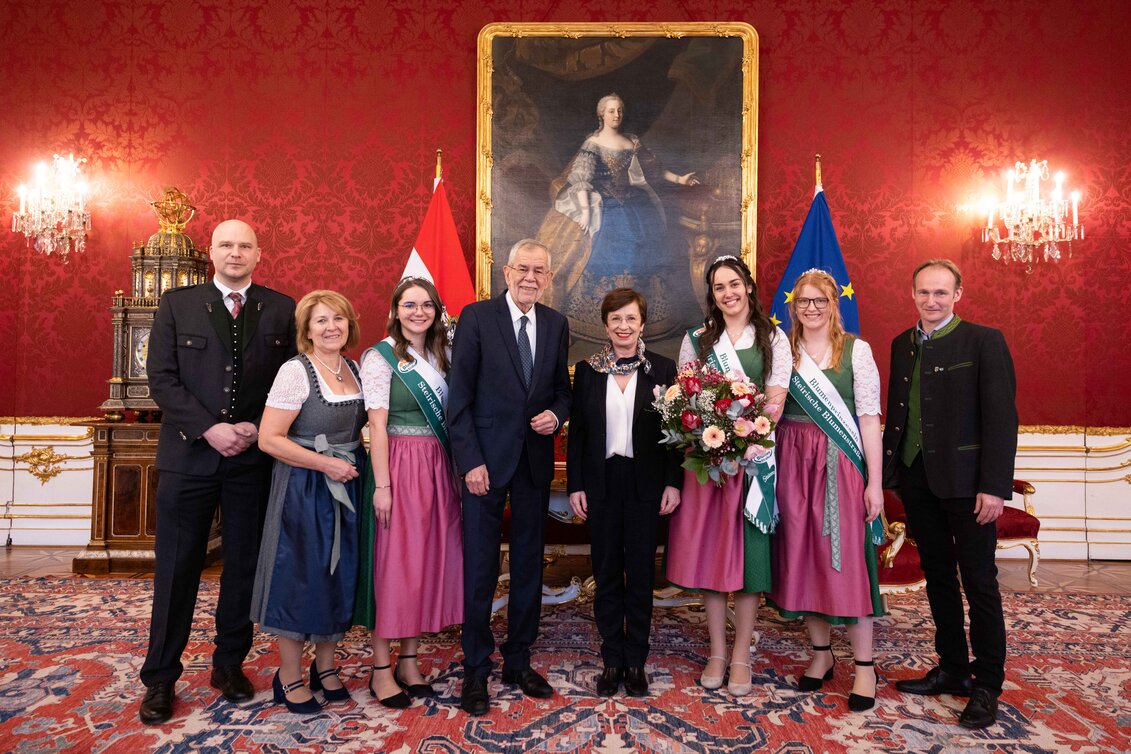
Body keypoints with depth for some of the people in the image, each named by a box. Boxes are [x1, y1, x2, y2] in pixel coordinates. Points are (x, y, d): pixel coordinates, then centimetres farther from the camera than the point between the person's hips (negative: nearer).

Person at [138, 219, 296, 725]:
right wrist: (210, 429, -12)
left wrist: (256, 428, -9)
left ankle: (230, 664, 26)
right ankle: (160, 678, 19)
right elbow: (161, 378, -2)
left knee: (244, 565, 10)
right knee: (177, 568, 6)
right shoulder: (177, 304, 4)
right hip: (188, 454, 0)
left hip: (254, 456, 1)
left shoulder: (282, 310, 5)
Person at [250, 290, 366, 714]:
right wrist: (325, 464, -17)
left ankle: (325, 667, 31)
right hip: (303, 488, -6)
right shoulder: (295, 371, -13)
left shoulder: (355, 369, 7)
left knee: (340, 576, 13)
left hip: (347, 485, 7)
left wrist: (354, 462, 2)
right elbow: (269, 439, -18)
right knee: (299, 576, 4)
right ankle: (290, 677, 22)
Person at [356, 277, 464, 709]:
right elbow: (377, 425, -10)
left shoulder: (443, 356, 12)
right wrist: (381, 485, -15)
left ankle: (409, 660, 23)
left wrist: (457, 470, 3)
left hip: (438, 468, 6)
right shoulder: (381, 357, -4)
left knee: (430, 561, 9)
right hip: (399, 467, -6)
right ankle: (381, 669, 13)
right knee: (393, 564, -1)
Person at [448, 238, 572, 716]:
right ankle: (476, 670, 20)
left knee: (529, 565, 13)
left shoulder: (556, 324, 7)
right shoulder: (476, 317, -6)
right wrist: (471, 460, -14)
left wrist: (556, 414, -7)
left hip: (535, 460, 4)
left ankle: (518, 662, 29)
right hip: (487, 458, -4)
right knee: (480, 568, 4)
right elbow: (460, 396, -8)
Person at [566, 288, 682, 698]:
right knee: (606, 575, 9)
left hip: (645, 484, -1)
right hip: (602, 483, 1)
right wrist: (575, 485, -1)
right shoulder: (587, 370, 3)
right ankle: (612, 660, 23)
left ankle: (636, 662, 22)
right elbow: (576, 431, 4)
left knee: (641, 575, 7)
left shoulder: (662, 368, 1)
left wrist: (673, 483, -4)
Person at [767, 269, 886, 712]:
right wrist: (770, 472, 0)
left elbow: (869, 417, -4)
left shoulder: (856, 349, 0)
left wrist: (875, 482, -9)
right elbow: (773, 412, 9)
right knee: (801, 555, 8)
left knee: (845, 557, -1)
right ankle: (821, 654, 25)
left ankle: (864, 666, 13)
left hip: (840, 463, -3)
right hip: (793, 463, 3)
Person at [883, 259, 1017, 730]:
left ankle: (987, 685, 18)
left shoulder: (984, 341, -7)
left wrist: (994, 486, -16)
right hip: (916, 479, 5)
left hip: (965, 480, -5)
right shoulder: (902, 344, 9)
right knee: (938, 577, 14)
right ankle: (952, 669, 28)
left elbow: (1001, 417, -11)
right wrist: (888, 472, 5)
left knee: (979, 582, 5)